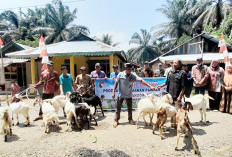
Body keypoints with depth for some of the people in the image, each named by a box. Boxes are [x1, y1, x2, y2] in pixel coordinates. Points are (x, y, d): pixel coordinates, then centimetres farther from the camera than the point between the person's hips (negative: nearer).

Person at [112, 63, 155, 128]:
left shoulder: (133, 75, -12)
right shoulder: (120, 75, -14)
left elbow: (141, 80, -19)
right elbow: (116, 83, -5)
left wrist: (149, 86, -27)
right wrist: (113, 92, -7)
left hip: (129, 95, 2)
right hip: (121, 95, -2)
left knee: (130, 108, 14)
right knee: (118, 108, 7)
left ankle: (130, 119, 32)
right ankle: (116, 120, 20)